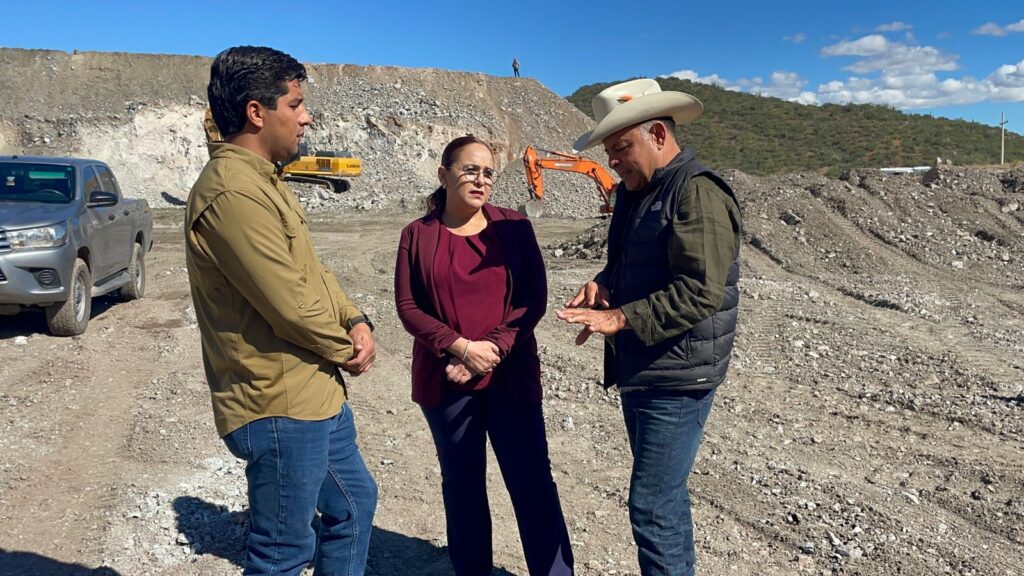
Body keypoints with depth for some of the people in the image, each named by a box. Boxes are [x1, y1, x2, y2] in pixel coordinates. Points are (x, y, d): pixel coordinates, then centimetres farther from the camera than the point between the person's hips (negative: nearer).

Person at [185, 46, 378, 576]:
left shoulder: (263, 180, 12)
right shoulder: (233, 191, -23)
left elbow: (312, 273, 15)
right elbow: (290, 304, -24)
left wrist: (356, 322, -2)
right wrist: (347, 348, -7)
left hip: (315, 394, 10)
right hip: (279, 408, -10)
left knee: (354, 504, 25)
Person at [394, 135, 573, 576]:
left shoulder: (514, 227, 1)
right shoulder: (417, 235, 1)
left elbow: (534, 299, -2)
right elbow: (408, 306, -3)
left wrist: (493, 349, -14)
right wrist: (460, 347, -15)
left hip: (511, 377, 0)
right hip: (445, 381, 1)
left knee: (532, 481, 2)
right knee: (462, 485, 13)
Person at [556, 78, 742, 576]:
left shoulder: (698, 193, -17)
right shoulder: (633, 192, 13)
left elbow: (700, 291, -25)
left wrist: (621, 318, -26)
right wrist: (602, 285, 2)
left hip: (677, 380, -9)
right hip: (637, 371, 9)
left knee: (653, 506, -4)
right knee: (664, 496, 21)